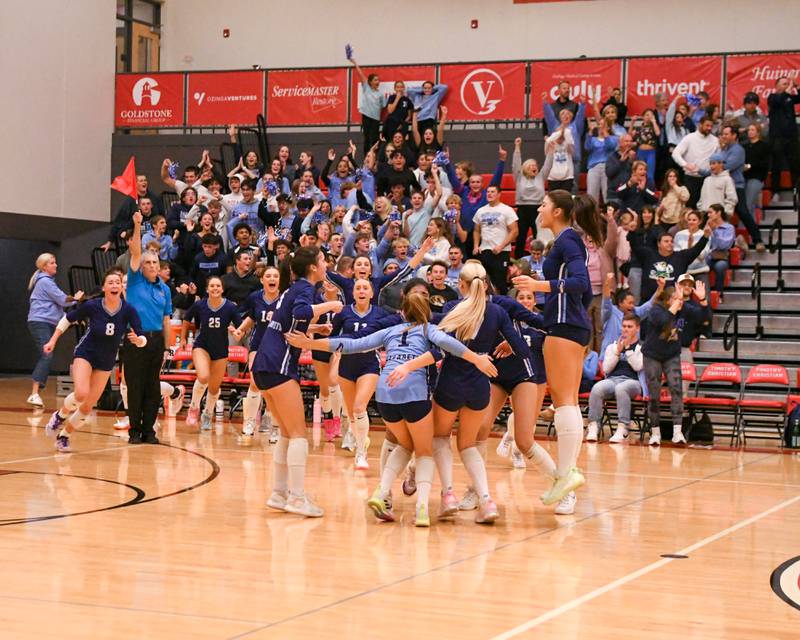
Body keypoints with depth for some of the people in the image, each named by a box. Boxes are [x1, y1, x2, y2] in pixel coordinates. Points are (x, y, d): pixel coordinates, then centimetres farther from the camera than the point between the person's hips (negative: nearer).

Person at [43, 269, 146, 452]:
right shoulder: (92, 306, -18)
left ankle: (64, 435, 27)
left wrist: (137, 340, -40)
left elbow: (143, 339, -18)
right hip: (85, 354, -2)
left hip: (106, 361, 2)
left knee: (88, 406, 5)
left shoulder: (128, 310, -17)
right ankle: (60, 415, 5)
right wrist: (53, 340, -1)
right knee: (81, 394, -26)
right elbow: (68, 319, -1)